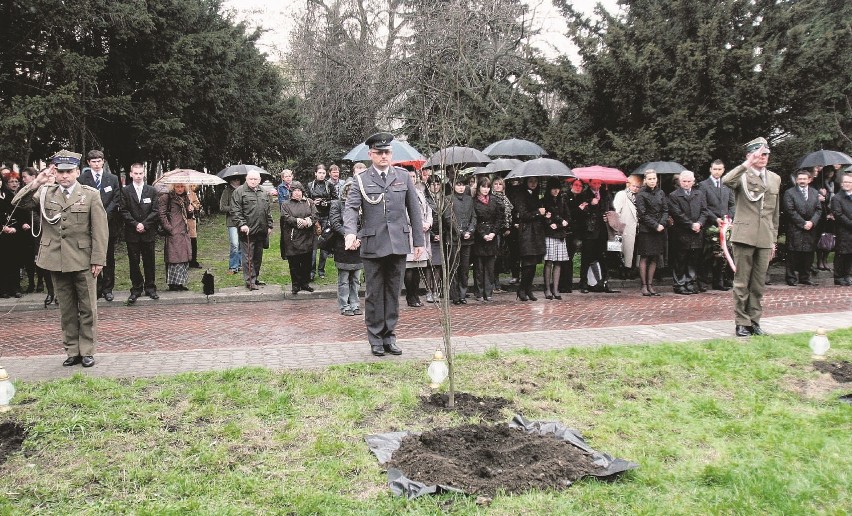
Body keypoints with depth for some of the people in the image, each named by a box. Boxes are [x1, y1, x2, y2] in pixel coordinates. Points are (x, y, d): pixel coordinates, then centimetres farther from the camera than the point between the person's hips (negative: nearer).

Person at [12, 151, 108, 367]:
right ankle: (72, 351, 20)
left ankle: (87, 351, 14)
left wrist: (98, 259, -9)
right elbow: (18, 203, -2)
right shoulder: (45, 193, 8)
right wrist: (35, 183, -15)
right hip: (56, 261, 3)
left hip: (83, 261, -2)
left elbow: (100, 230, -3)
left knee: (87, 308, 4)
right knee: (66, 309, 10)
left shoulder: (91, 195, -1)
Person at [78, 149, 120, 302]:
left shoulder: (113, 179, 7)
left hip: (109, 223, 1)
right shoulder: (82, 179, 2)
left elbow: (116, 199, 2)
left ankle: (107, 289, 13)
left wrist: (105, 214, -10)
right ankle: (97, 288, 10)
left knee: (109, 258, 6)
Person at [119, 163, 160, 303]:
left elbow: (155, 211, 1)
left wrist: (144, 224, -9)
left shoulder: (152, 191, 6)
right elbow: (124, 211, -1)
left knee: (149, 262, 6)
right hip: (132, 233, 0)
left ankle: (150, 288, 15)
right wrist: (135, 224, -11)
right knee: (134, 262, 3)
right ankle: (136, 289, 11)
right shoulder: (125, 191, 4)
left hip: (148, 232, 1)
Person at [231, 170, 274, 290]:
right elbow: (235, 211, -10)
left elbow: (268, 211, 21)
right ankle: (249, 281, 3)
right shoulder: (239, 192, -4)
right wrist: (241, 224, -19)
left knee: (258, 257, 14)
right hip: (247, 231, -6)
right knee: (248, 257, -3)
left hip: (261, 231, 6)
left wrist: (269, 226, 15)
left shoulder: (263, 192, 16)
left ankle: (255, 278, 26)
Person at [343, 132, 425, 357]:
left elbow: (414, 209, 11)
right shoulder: (361, 180, 1)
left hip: (398, 243, 2)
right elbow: (351, 208, -7)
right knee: (374, 293, 5)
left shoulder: (403, 177, 9)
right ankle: (375, 338, 16)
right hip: (373, 244, -2)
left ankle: (389, 336, 20)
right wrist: (351, 232, -26)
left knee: (393, 292, 9)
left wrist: (419, 240, 8)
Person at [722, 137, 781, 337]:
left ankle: (754, 320, 18)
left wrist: (774, 239, 17)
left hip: (765, 238, 5)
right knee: (742, 282, 2)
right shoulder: (742, 176, -1)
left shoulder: (775, 179, 15)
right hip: (744, 236, -4)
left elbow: (775, 213, 19)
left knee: (759, 283, 8)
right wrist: (748, 164, -27)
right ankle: (741, 322, 10)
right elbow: (726, 180, -28)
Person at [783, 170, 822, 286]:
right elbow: (790, 211, -9)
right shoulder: (789, 193, -1)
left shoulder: (815, 193, 14)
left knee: (808, 255, 7)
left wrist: (812, 222, -8)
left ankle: (805, 278, 16)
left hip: (810, 229, 5)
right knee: (793, 255, -4)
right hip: (795, 230, -5)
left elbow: (819, 210, 9)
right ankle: (791, 278, 2)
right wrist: (803, 223, -13)